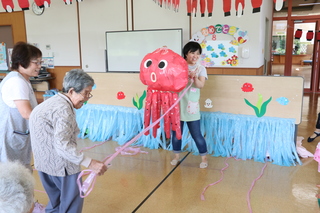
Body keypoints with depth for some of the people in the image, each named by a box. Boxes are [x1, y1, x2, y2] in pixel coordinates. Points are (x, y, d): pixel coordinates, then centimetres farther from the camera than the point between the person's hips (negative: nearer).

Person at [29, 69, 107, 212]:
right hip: (59, 162, -10)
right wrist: (89, 163, -38)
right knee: (72, 200, 4)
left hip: (46, 160, 10)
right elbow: (62, 144, -32)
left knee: (56, 199, 24)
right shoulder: (63, 109, -22)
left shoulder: (55, 101, 12)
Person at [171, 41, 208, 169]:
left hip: (191, 106, -1)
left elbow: (201, 85, -12)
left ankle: (204, 157, 21)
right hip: (177, 104, 1)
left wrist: (194, 77, -32)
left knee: (196, 134, 3)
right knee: (176, 132, 11)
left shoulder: (201, 69, 1)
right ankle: (177, 156, 29)